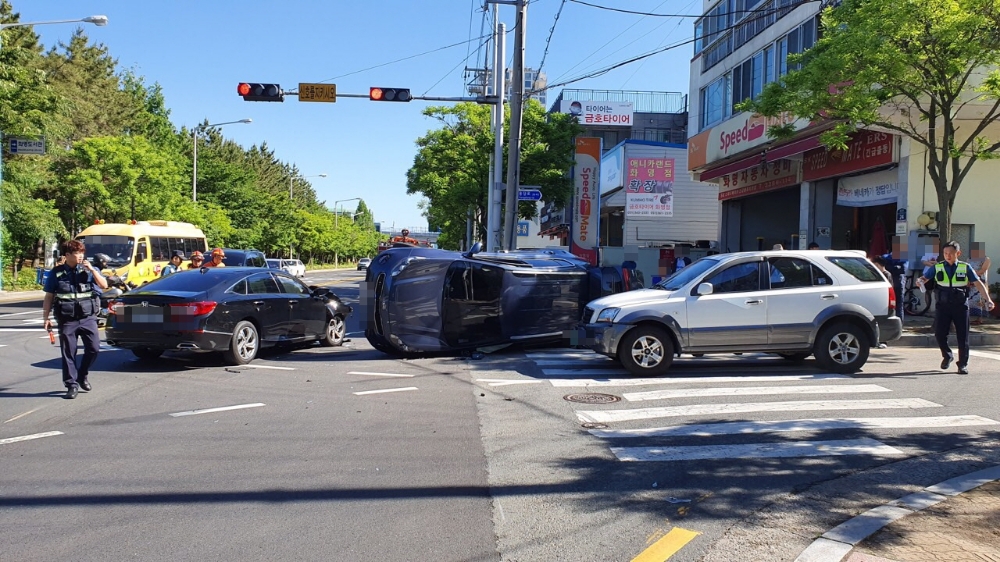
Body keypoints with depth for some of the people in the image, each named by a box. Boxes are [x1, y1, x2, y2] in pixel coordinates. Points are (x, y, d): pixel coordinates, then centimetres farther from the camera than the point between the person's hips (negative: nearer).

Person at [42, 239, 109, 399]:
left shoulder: (89, 270, 5)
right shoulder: (57, 273, 3)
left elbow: (104, 285, -6)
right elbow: (49, 297, 6)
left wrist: (92, 270, -15)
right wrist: (46, 317, 0)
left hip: (88, 318, 1)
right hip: (67, 320, -1)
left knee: (94, 348, -4)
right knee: (68, 353, 2)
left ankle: (82, 375, 20)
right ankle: (72, 384, 11)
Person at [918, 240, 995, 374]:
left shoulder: (966, 268, 2)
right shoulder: (937, 268, 4)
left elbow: (978, 283, 2)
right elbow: (925, 278, 4)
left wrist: (988, 299, -7)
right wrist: (920, 281, -22)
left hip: (961, 306, 0)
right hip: (943, 306, 1)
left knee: (963, 336, 3)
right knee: (940, 334, -4)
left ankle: (963, 364, 16)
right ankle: (947, 356, 23)